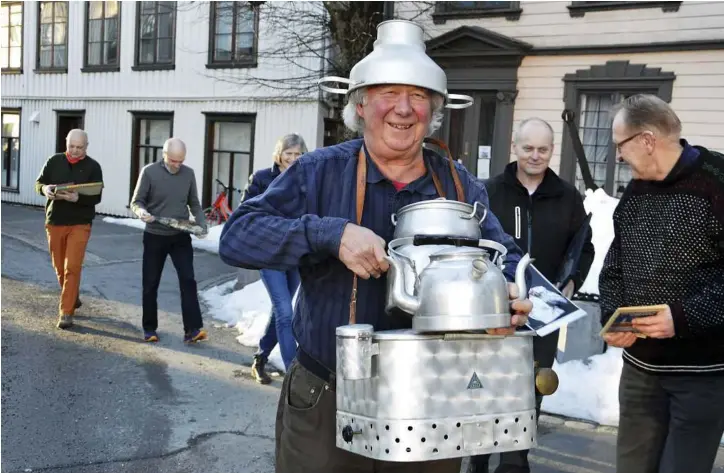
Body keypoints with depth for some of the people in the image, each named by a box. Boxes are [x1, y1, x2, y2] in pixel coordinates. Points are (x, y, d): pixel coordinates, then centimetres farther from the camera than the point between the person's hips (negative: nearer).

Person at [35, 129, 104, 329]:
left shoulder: (93, 167, -4)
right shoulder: (54, 161, 5)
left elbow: (96, 197, -9)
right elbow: (38, 182, 9)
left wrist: (77, 198, -28)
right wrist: (45, 189, -15)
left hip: (80, 224, -3)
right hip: (54, 222, 4)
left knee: (72, 267, -9)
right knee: (59, 267, 13)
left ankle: (66, 312, -4)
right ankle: (72, 298, 36)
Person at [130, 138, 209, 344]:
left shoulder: (188, 173, 2)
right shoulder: (149, 172, -8)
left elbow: (194, 204, 10)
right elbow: (136, 201, -4)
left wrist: (201, 224, -7)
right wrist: (141, 211, -27)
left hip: (181, 236, 2)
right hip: (154, 236, -1)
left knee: (188, 280, -8)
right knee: (151, 284, 7)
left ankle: (192, 329, -9)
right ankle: (150, 328, 21)